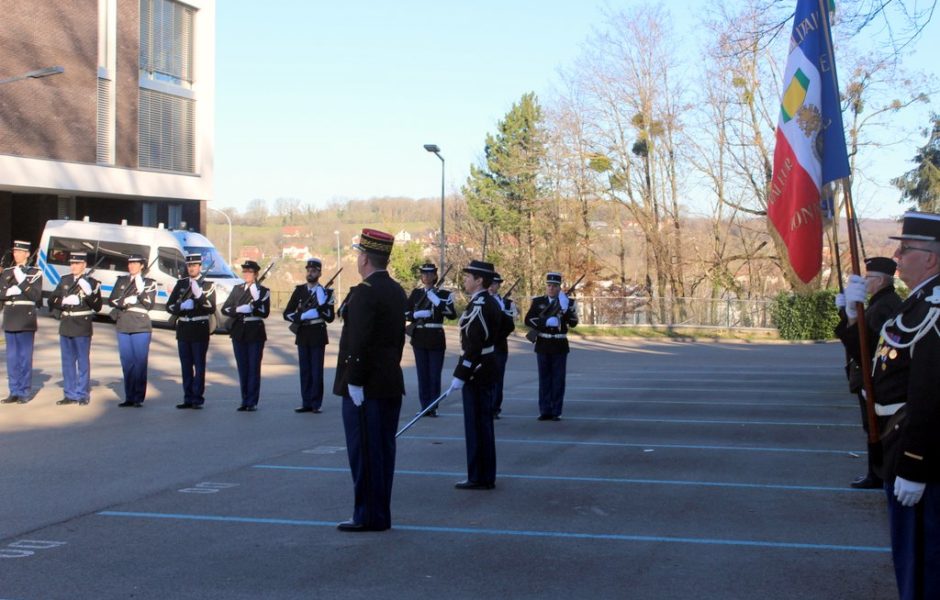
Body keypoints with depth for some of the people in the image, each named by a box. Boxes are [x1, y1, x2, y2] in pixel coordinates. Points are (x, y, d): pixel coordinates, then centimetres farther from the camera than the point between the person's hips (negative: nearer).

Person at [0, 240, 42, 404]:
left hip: (26, 320, -4)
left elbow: (36, 295, -10)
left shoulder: (34, 273, 0)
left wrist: (22, 281, -19)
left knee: (25, 357, -2)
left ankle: (25, 392, 3)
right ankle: (14, 392, 13)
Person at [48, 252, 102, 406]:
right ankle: (70, 394, 16)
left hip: (83, 327, -5)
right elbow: (52, 301, 7)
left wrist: (89, 293, -23)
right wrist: (65, 301, -13)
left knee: (83, 362, 0)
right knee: (67, 362, 9)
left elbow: (97, 307, -8)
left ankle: (83, 395, 7)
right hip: (66, 326, 5)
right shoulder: (64, 281, 12)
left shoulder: (92, 282, -1)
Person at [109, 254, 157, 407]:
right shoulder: (121, 280, 14)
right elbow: (112, 300, 7)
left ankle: (139, 398, -2)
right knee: (127, 362, 5)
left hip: (141, 327, -3)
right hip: (123, 326, 3)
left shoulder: (149, 283, 4)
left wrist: (140, 289, -16)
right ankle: (129, 397, 11)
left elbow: (149, 304, -5)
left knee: (140, 362, -5)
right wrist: (126, 301, -10)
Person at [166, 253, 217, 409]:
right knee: (186, 366, 9)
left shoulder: (208, 285, -1)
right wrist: (182, 306, -12)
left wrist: (199, 295, -23)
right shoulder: (181, 284, 10)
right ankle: (188, 398, 15)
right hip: (183, 330, 4)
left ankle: (198, 399, 1)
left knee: (199, 366, -3)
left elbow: (211, 309, -11)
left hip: (200, 330, -4)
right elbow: (170, 306, 7)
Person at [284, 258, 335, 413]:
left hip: (318, 335, -3)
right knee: (304, 370, 5)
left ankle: (316, 403, 2)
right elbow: (287, 314, 4)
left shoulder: (325, 292, 0)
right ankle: (306, 403, 10)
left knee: (316, 370, -3)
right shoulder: (299, 290, 8)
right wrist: (303, 316, -12)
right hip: (302, 335, 3)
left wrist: (322, 304, -19)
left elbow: (330, 318, -5)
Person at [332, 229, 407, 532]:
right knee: (383, 449, 12)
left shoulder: (365, 292, -17)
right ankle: (381, 514, 19)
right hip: (391, 383, 9)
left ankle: (368, 516, 3)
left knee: (364, 450, -2)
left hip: (365, 386, -9)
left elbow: (359, 341, -22)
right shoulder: (397, 291, 11)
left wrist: (354, 381, -19)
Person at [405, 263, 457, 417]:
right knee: (422, 374, 5)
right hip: (419, 338, 2)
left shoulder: (443, 294, 1)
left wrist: (437, 301, -22)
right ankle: (424, 406, 10)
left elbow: (452, 315, -12)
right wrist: (417, 314, -11)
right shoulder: (416, 293, 9)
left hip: (436, 339, -2)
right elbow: (405, 313, 8)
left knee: (435, 374, -2)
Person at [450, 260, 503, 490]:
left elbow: (473, 346, -23)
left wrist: (460, 375, -21)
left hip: (477, 374, -10)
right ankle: (485, 476, 22)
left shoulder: (478, 307, -18)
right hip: (487, 372, 10)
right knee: (483, 424, 14)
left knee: (477, 425, -3)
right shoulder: (491, 303, 12)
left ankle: (479, 478, 2)